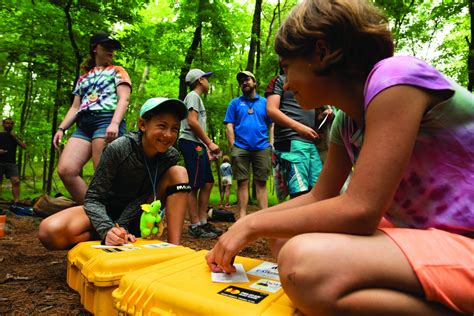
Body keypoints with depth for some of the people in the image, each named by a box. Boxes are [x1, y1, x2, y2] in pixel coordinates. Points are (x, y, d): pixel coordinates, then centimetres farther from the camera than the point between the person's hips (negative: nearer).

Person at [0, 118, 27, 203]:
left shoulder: (15, 136, 20)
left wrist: (15, 138, -1)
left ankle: (16, 202, -21)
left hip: (11, 163, 1)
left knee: (16, 181, -16)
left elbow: (24, 146, 9)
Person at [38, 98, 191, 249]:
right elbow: (93, 198, -21)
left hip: (135, 215, 2)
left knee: (178, 173, -21)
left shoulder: (171, 156, -15)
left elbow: (145, 196, -16)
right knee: (50, 231, -30)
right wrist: (108, 230, -39)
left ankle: (174, 247, -23)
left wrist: (121, 226, -30)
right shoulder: (118, 149, -24)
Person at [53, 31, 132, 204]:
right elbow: (75, 107, 27)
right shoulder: (83, 78, 31)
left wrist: (114, 123, -18)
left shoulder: (117, 71, 17)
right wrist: (61, 128, 10)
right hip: (83, 126, 5)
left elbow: (124, 98, 0)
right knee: (65, 170, -12)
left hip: (107, 121, -5)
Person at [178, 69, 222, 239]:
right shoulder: (193, 96, -3)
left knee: (207, 183, 8)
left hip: (198, 145, 10)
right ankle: (195, 226, -6)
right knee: (194, 185, -10)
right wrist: (210, 143, -15)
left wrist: (207, 147, 18)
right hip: (191, 143, -10)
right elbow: (192, 122, -16)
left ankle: (203, 222, 13)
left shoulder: (196, 97, 28)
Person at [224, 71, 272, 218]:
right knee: (242, 183, 0)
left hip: (261, 148, 1)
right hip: (241, 148, 0)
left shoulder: (265, 102, 15)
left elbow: (272, 125, 12)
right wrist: (233, 146, -5)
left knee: (261, 183, 2)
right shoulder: (235, 103, 13)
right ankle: (242, 217, 5)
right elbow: (229, 126, 6)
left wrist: (271, 144, -1)